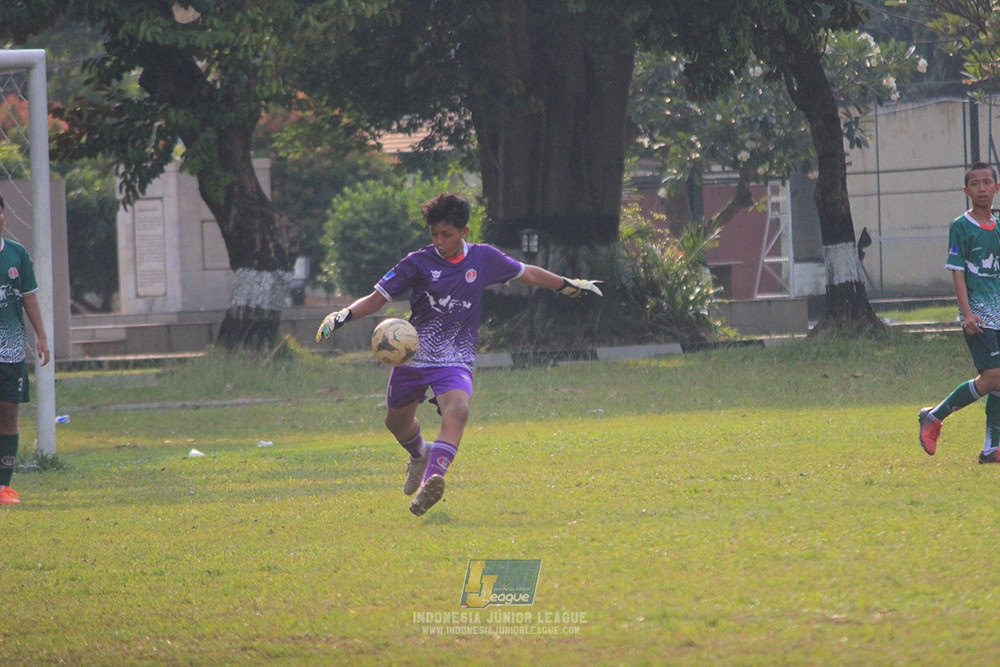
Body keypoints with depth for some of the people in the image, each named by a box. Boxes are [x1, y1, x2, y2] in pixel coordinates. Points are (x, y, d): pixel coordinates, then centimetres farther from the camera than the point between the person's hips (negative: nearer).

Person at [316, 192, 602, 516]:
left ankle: (432, 480, -46)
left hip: (455, 361, -2)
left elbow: (527, 274, 18)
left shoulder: (484, 258, 1)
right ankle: (419, 455, 54)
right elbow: (377, 298, -5)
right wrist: (344, 315, -22)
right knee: (397, 422, 18)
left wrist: (570, 285, 25)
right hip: (412, 356, 2)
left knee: (457, 411, -31)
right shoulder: (419, 263, -5)